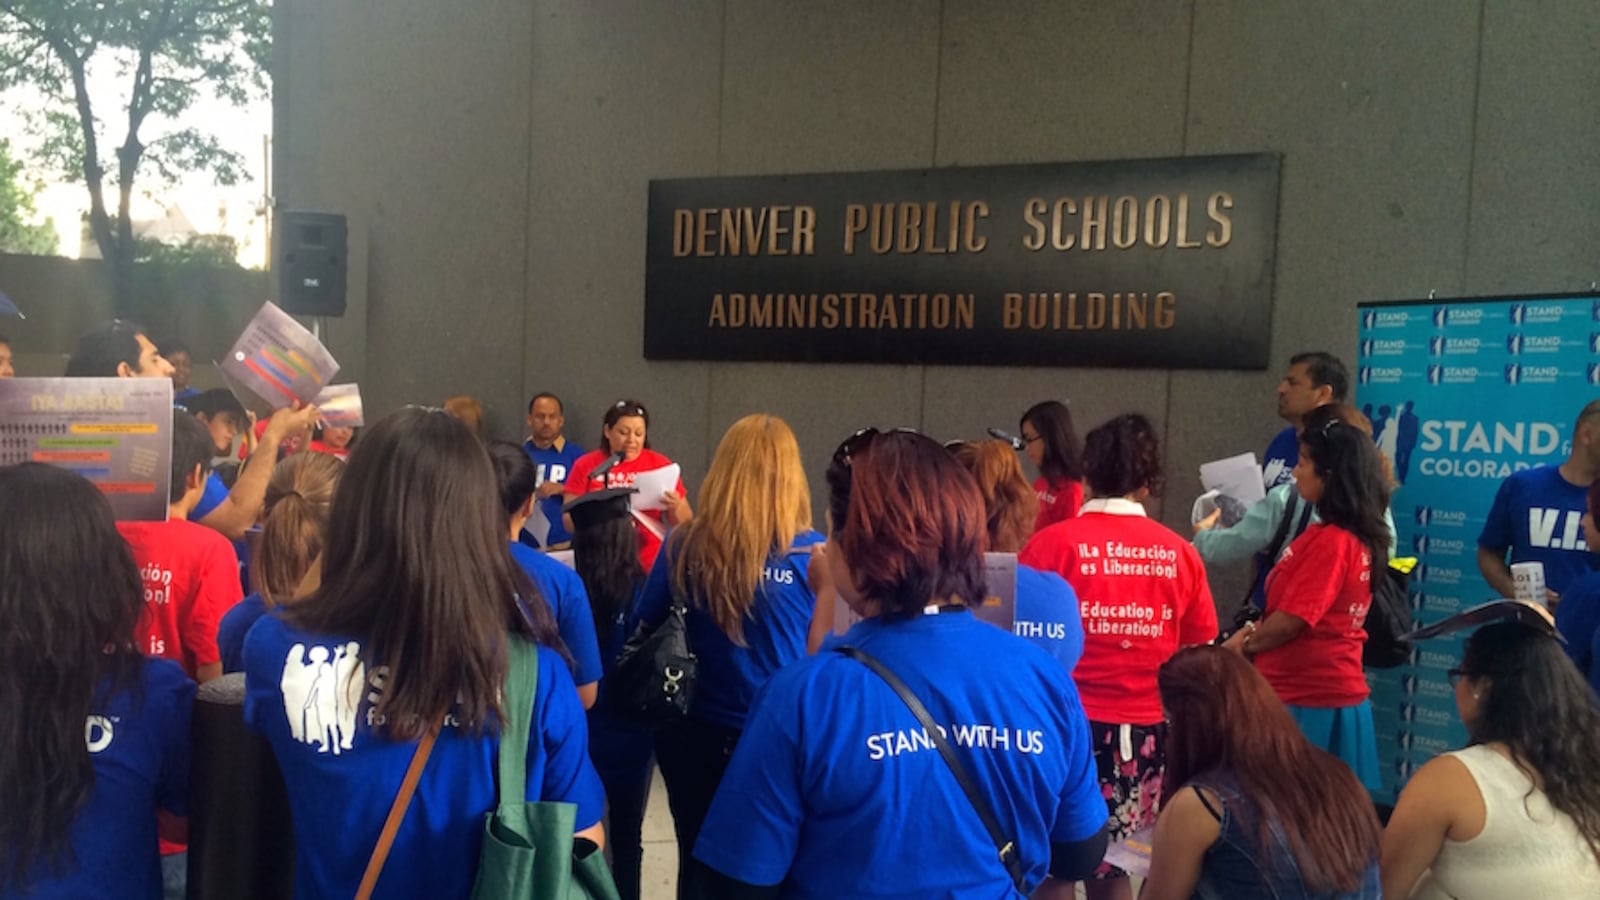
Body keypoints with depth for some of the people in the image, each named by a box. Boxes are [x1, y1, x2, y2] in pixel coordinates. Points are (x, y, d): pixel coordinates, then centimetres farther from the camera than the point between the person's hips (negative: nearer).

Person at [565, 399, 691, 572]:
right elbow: (570, 523, 2)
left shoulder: (660, 464, 4)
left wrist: (675, 507, -13)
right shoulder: (585, 465, 5)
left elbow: (684, 523, 7)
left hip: (649, 567, 0)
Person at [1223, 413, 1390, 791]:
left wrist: (1243, 643, 0)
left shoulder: (1329, 540, -20)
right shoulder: (1357, 537, 9)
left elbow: (1291, 620, -17)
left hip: (1309, 699, -9)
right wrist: (1255, 632, 4)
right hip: (1330, 692, 9)